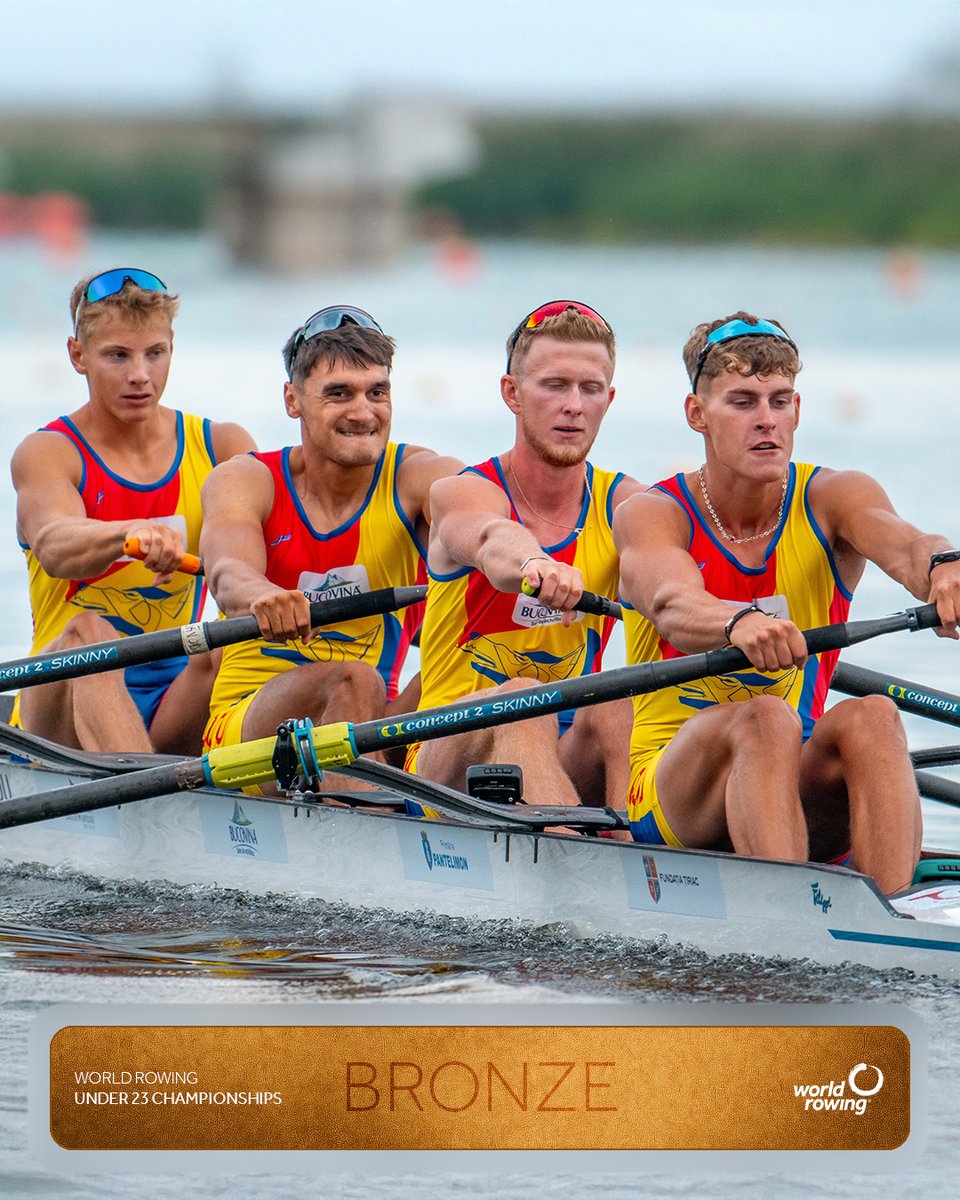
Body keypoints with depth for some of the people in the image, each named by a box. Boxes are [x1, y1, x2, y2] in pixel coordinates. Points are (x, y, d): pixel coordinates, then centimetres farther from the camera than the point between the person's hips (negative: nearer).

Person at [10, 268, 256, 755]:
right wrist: (130, 534, -49)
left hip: (176, 708, 3)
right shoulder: (47, 454, -4)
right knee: (87, 633, -33)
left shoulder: (221, 447, 8)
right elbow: (55, 546, -27)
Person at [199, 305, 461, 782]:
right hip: (243, 722, -2)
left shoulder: (417, 477, -1)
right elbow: (229, 573, -25)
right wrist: (263, 597, -51)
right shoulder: (246, 481, -2)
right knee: (354, 682, -32)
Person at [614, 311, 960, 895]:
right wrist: (740, 624, -53)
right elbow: (674, 604, -28)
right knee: (764, 718, -33)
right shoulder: (652, 517, -5)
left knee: (871, 718, -29)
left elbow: (901, 542, -23)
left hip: (808, 805, 2)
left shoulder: (832, 500, 1)